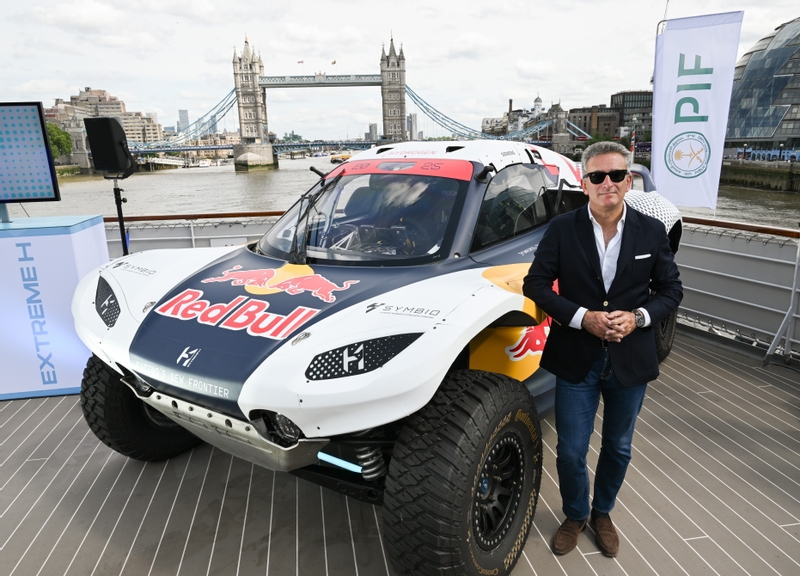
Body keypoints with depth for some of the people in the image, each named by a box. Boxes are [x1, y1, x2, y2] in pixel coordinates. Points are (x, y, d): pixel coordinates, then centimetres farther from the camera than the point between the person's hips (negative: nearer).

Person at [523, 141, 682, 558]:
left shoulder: (652, 232, -2)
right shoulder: (562, 229, -7)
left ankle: (602, 513, 45)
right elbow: (535, 284, -7)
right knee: (570, 452, 7)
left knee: (618, 448, 19)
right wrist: (583, 317, -18)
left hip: (631, 361, 2)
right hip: (576, 361, -2)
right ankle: (575, 516, 36)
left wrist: (638, 317, -15)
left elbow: (671, 289, 4)